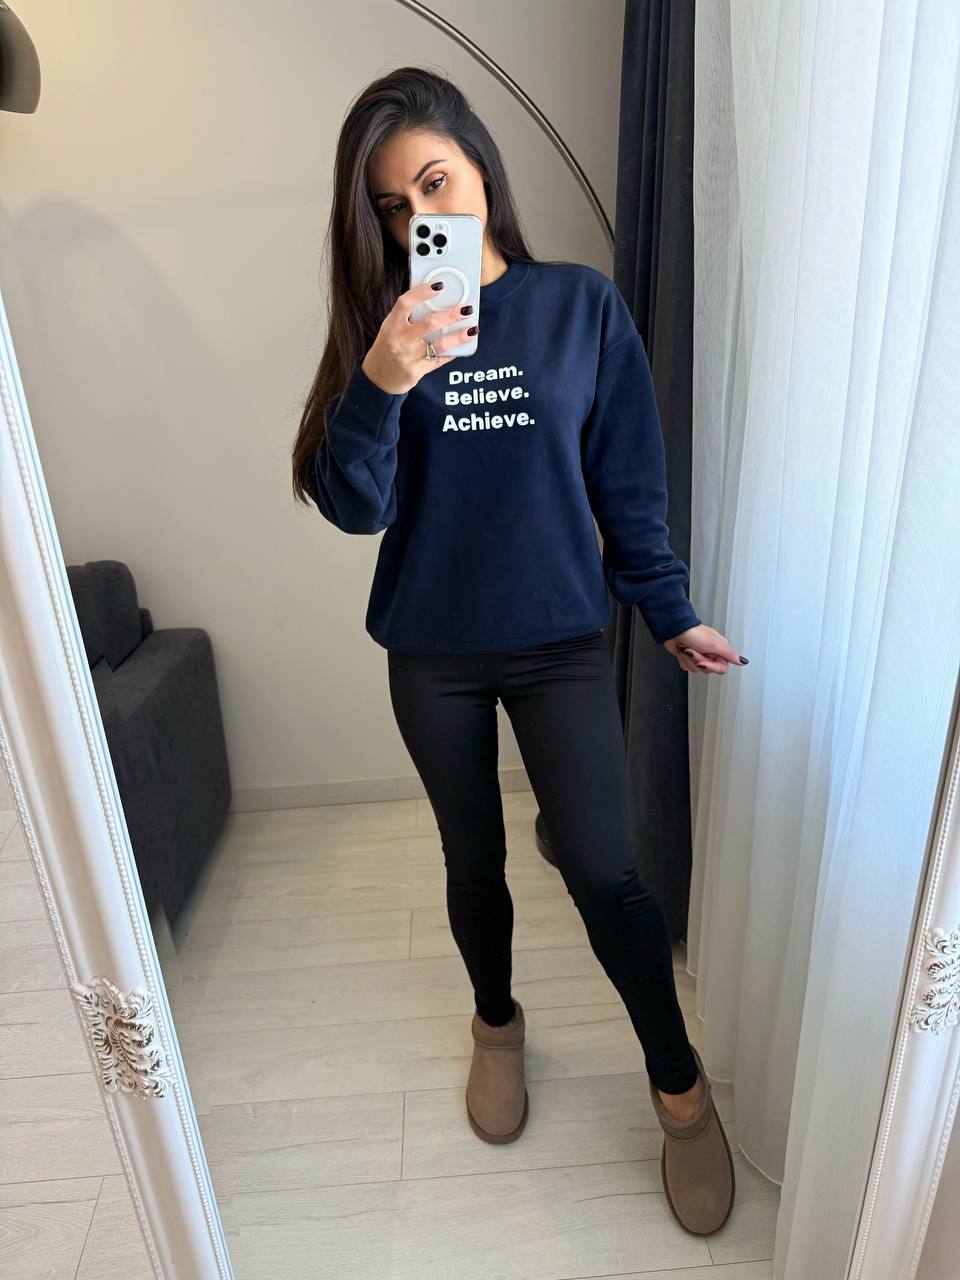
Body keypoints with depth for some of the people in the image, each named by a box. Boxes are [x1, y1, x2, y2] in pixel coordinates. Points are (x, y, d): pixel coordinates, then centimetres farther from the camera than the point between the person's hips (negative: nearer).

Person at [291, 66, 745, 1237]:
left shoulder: (583, 305, -2)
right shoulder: (383, 323, -1)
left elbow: (630, 481, 1)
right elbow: (352, 507, -10)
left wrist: (669, 613, 5)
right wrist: (380, 386, -27)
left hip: (560, 641, -1)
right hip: (431, 654, 2)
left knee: (602, 870, 0)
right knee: (473, 861, 16)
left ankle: (681, 1087, 27)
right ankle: (497, 1022, 45)